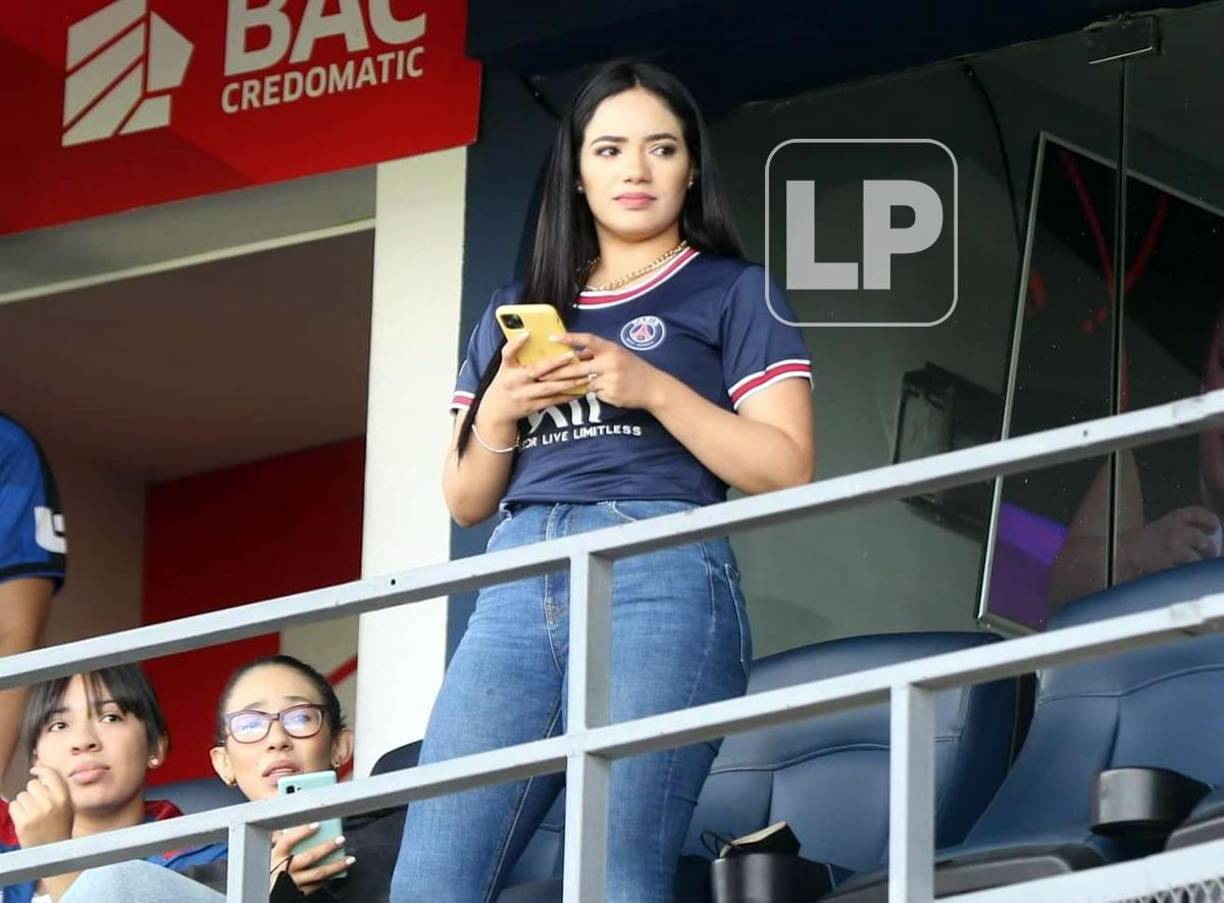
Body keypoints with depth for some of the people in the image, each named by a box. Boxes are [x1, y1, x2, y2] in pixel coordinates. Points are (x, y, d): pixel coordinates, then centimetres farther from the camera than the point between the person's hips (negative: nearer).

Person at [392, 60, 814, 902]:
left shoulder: (734, 294, 12)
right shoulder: (517, 312, 24)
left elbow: (788, 470, 1)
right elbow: (466, 501, 23)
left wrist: (654, 389, -8)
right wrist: (498, 412, 3)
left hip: (661, 579, -5)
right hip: (518, 592, 5)